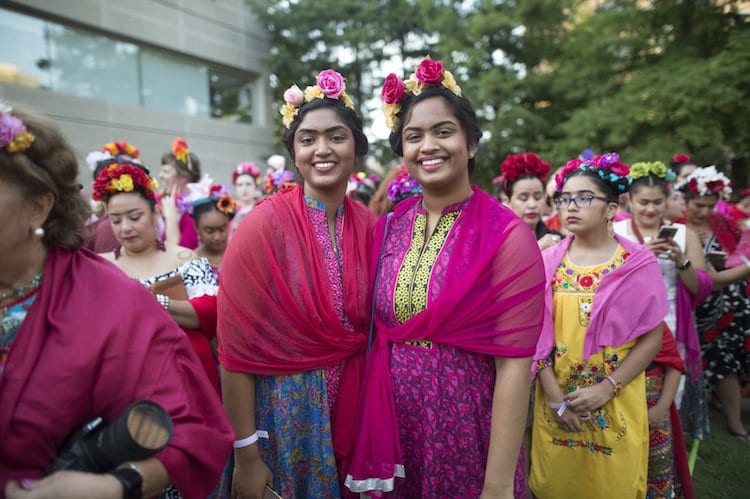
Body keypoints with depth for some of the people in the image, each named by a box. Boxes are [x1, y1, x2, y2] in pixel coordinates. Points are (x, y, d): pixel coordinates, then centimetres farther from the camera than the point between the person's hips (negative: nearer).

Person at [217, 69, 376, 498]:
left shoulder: (369, 225, -3)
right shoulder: (265, 225, -15)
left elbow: (373, 326, 6)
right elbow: (237, 349, -14)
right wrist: (246, 455, -13)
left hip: (354, 407, 4)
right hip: (285, 409, -3)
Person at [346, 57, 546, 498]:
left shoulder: (508, 237, -13)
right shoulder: (388, 230, 0)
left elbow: (514, 367, -15)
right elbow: (376, 336, 7)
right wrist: (371, 453, 4)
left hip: (469, 433, -4)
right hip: (395, 428, 4)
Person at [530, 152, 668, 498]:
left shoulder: (638, 264, -6)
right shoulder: (549, 260, -2)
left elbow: (652, 338, -6)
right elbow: (537, 331, -3)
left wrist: (607, 388, -13)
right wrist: (554, 395, -9)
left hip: (616, 405, -1)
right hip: (555, 402, 2)